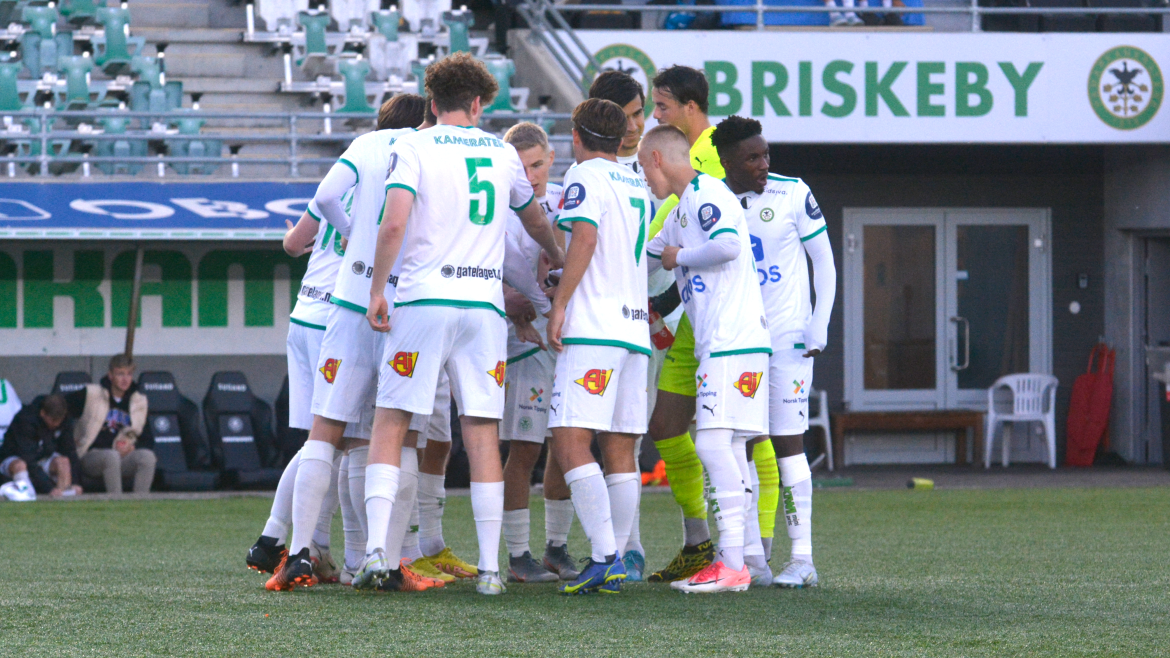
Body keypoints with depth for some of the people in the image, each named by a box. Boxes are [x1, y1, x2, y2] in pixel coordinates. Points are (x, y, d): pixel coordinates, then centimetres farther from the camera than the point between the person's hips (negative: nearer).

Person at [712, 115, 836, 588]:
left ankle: (802, 557, -6)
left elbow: (824, 261, 0)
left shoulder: (793, 194, -5)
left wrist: (819, 327, -7)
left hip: (786, 338, -4)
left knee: (788, 442, -7)